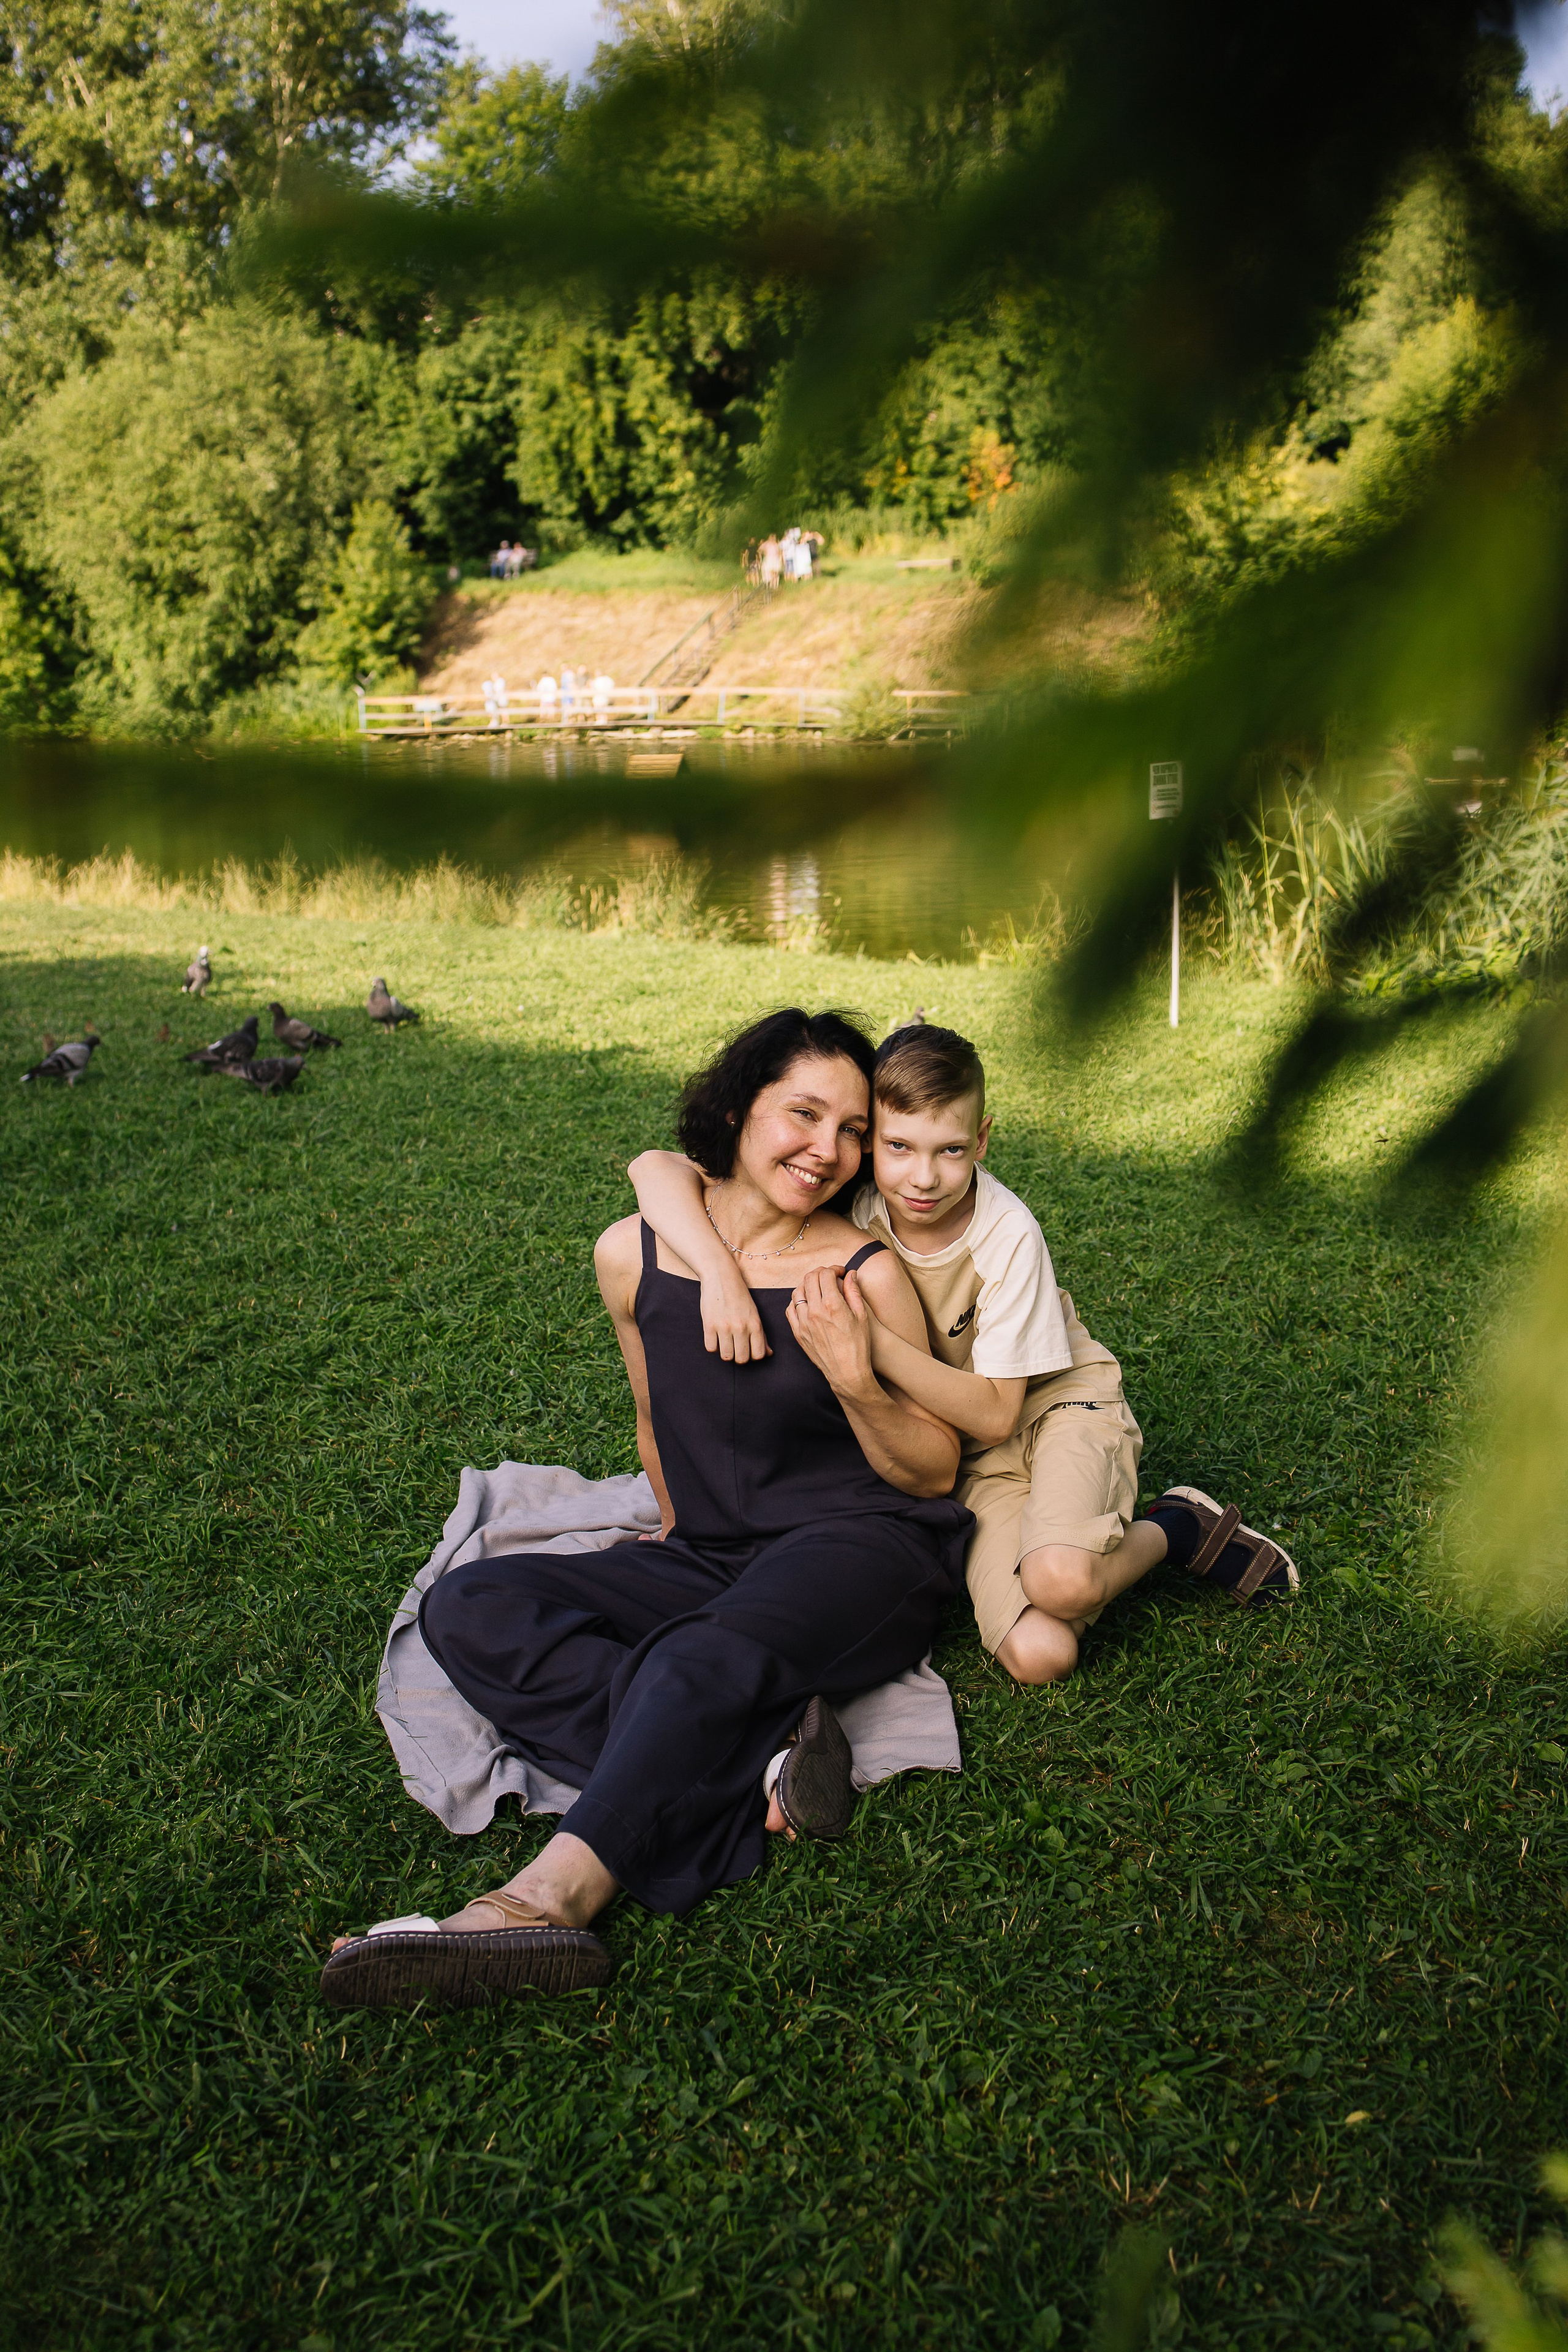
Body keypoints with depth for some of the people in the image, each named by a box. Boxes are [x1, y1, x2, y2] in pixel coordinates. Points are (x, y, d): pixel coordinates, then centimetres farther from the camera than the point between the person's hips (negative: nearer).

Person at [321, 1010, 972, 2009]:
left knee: (704, 1659, -37)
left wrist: (854, 1380, -18)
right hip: (710, 1561, 5)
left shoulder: (867, 1275, -8)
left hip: (859, 1548, -5)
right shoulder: (634, 1256, 1)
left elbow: (934, 1475, -2)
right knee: (466, 1608, -15)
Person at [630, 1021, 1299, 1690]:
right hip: (963, 1450, 2)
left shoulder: (1008, 1234, -23)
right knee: (1037, 1652, -23)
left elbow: (996, 1412, -21)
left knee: (1060, 1581, -35)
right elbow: (655, 1168, -21)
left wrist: (871, 1341, -35)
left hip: (1061, 1405, -2)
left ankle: (1175, 1527, -3)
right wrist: (719, 1273, -38)